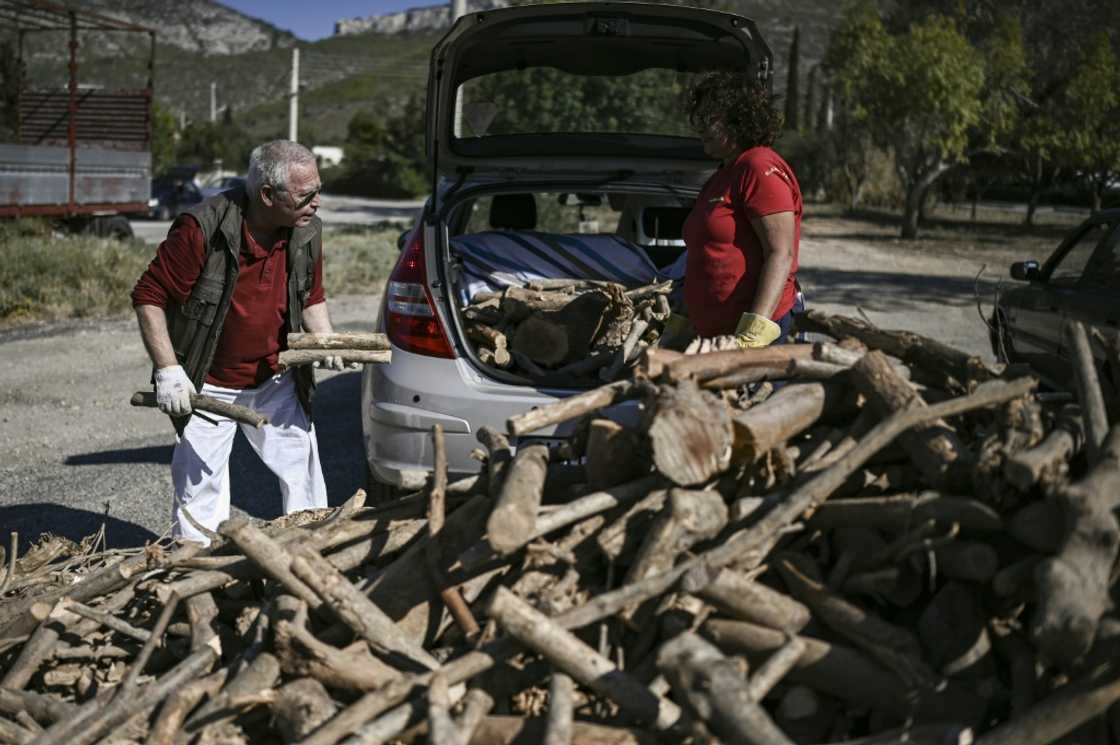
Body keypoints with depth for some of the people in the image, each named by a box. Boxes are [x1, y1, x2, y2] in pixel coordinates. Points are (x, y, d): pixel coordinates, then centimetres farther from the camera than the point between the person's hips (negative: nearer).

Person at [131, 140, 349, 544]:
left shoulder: (307, 231, -5)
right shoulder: (202, 229, -23)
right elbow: (148, 295, -16)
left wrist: (325, 340, -9)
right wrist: (168, 370, -20)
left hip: (276, 382, 5)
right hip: (207, 387, -4)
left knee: (304, 473, 8)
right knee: (200, 487, 3)